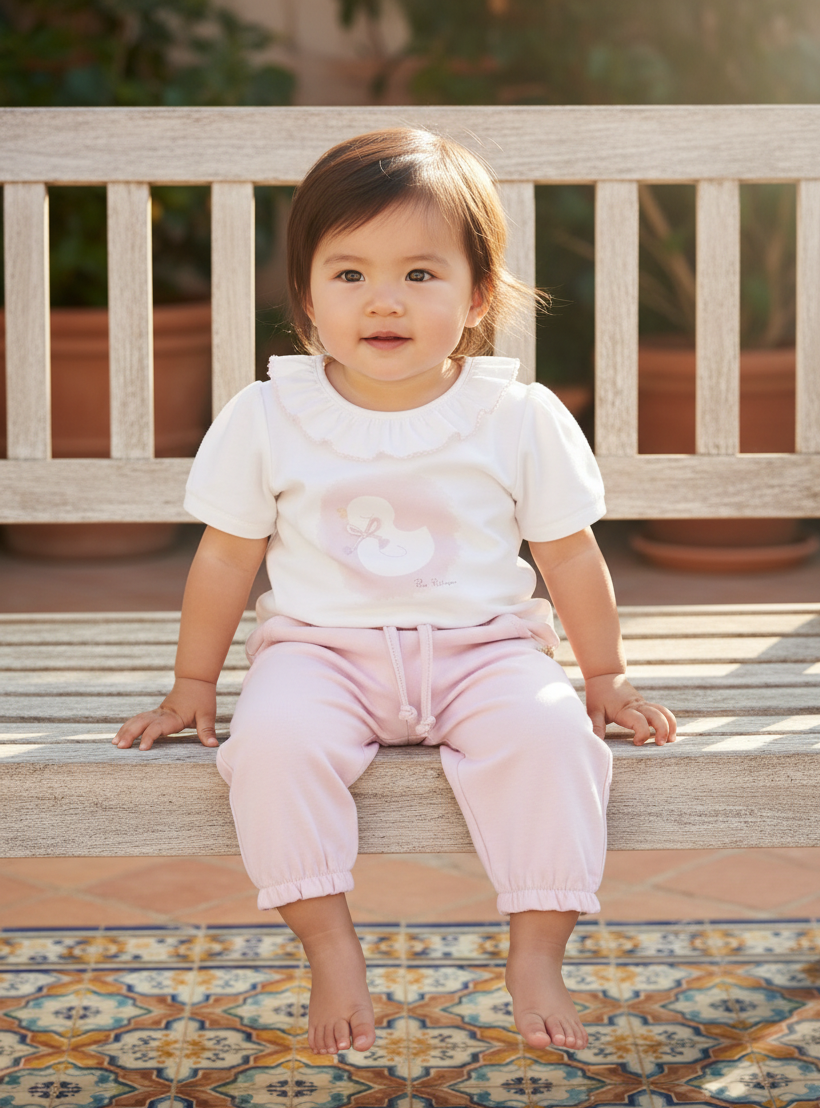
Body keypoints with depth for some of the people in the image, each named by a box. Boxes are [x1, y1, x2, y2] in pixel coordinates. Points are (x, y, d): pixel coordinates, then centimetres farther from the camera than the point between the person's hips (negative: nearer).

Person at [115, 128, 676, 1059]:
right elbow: (226, 559, 8)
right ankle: (330, 953, -18)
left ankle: (536, 957, -16)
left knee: (546, 731, -29)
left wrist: (605, 679, 13)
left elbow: (569, 556, 8)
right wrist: (191, 688, 12)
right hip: (321, 647, 0)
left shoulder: (522, 418, -3)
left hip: (482, 647, 0)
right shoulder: (268, 417, -2)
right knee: (274, 736, -30)